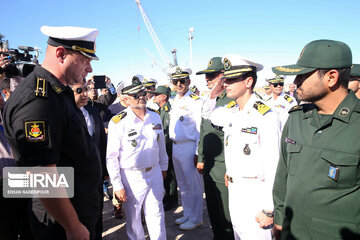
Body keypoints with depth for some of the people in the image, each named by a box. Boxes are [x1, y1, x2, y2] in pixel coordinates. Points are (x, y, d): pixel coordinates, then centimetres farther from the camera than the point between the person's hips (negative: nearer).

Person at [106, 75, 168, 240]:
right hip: (131, 177, -3)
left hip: (155, 173, 4)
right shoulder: (118, 123, -14)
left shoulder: (155, 117, 2)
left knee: (157, 216, 15)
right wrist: (117, 186, -11)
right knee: (133, 220, 14)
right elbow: (111, 157, -11)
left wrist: (163, 167, 20)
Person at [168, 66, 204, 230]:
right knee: (182, 185, 18)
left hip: (189, 147, -8)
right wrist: (172, 146, 16)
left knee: (193, 186, 4)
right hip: (175, 147, 8)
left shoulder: (195, 101, -12)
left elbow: (201, 129, -16)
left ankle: (196, 218, 21)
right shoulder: (174, 101, 12)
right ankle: (187, 214, 33)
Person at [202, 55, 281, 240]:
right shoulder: (230, 110, 3)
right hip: (233, 189, 7)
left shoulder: (266, 117, -19)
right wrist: (213, 94, 4)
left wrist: (269, 210, -17)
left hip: (256, 192, -7)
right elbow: (208, 115, 24)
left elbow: (273, 166, -19)